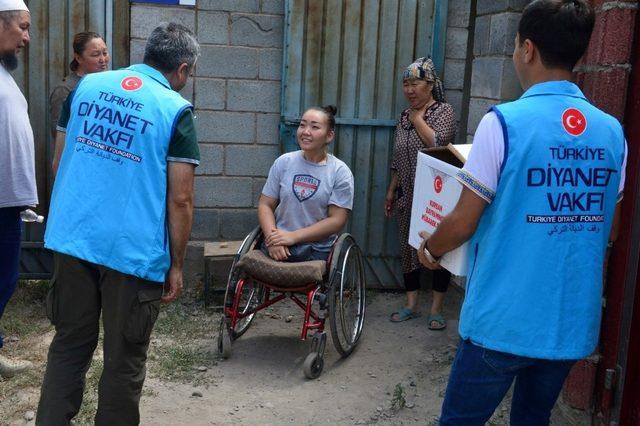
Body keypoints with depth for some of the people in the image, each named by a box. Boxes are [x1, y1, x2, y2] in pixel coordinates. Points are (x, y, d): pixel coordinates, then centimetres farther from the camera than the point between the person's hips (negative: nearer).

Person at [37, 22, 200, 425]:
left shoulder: (87, 85, 8)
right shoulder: (176, 110, -7)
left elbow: (62, 157, 18)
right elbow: (181, 200, -9)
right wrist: (176, 265, 0)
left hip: (71, 240, 5)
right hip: (134, 251, -5)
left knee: (69, 345, 18)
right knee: (125, 359, 10)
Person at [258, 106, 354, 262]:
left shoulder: (340, 172, -1)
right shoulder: (283, 162, 7)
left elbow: (337, 220, -5)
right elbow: (265, 205, 7)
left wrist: (293, 236, -13)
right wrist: (273, 238, -13)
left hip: (316, 252, -1)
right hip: (276, 248, 2)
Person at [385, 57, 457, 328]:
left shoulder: (443, 111, -6)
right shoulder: (405, 115, 11)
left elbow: (437, 143, -25)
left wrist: (417, 118, -12)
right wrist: (391, 191, 15)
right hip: (407, 196, 6)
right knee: (408, 249, 10)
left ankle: (436, 309, 11)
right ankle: (411, 305, 22)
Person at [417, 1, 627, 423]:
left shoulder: (505, 121, -14)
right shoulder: (613, 133, 2)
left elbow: (463, 222, -10)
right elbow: (610, 231, 12)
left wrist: (431, 248, 10)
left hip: (504, 320, -5)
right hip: (573, 322, 5)